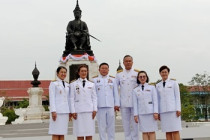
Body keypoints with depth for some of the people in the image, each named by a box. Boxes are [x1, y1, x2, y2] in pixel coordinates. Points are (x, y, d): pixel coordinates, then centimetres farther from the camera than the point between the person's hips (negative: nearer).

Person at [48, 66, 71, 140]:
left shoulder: (67, 85, 17)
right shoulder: (53, 83, 0)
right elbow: (52, 98, -6)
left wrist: (70, 111, 13)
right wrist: (53, 111, -14)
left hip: (65, 111, 5)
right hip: (57, 111, -5)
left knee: (62, 133, 6)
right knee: (56, 134, -5)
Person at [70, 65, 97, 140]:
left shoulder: (91, 84, 13)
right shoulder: (73, 84, 7)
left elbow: (94, 97, 11)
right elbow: (72, 98, 3)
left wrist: (95, 109, 1)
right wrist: (73, 111, -4)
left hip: (89, 111, 2)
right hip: (78, 111, -2)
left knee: (89, 133, 2)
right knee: (80, 134, -1)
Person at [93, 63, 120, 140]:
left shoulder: (112, 79, 13)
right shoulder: (95, 80, 8)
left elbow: (116, 93, 12)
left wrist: (117, 104, 6)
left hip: (111, 106, 2)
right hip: (100, 106, -1)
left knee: (111, 125, 4)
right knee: (101, 126, 1)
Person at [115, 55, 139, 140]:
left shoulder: (137, 73, 6)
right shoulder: (119, 74, 8)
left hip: (135, 103, -1)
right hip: (124, 103, 1)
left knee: (135, 124, 3)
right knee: (126, 124, 5)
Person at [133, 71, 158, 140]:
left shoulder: (152, 88, 8)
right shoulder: (135, 90, 10)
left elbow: (155, 100, 3)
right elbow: (135, 103, 7)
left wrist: (156, 112, -6)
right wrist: (135, 115, 0)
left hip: (151, 112, -1)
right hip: (141, 113, 1)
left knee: (152, 132, -1)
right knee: (144, 132, 1)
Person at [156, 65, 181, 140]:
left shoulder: (174, 83, 3)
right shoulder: (158, 85, 13)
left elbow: (177, 97, -1)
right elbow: (158, 99, 13)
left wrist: (178, 109, -11)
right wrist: (158, 113, 7)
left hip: (173, 110, -3)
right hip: (163, 111, 3)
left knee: (175, 131, -7)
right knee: (168, 132, 2)